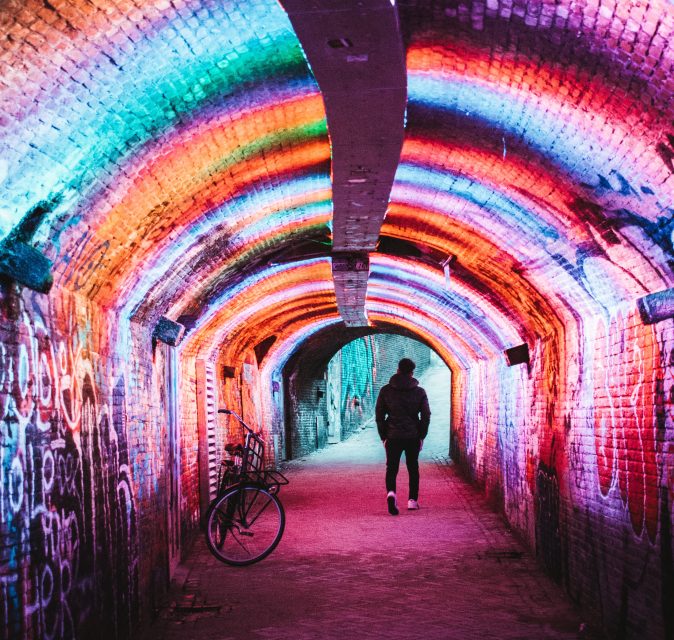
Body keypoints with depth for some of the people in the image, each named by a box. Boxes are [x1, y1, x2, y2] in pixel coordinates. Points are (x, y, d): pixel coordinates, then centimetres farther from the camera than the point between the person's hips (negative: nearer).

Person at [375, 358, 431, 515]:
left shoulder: (386, 390, 0)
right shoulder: (419, 392, 1)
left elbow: (379, 415, 1)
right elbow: (426, 416, 0)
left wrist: (383, 436, 7)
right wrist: (421, 436, 9)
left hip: (393, 437, -1)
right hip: (413, 437, 1)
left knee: (391, 468, 2)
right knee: (413, 468, 16)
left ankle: (391, 493, -25)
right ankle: (413, 500, 16)